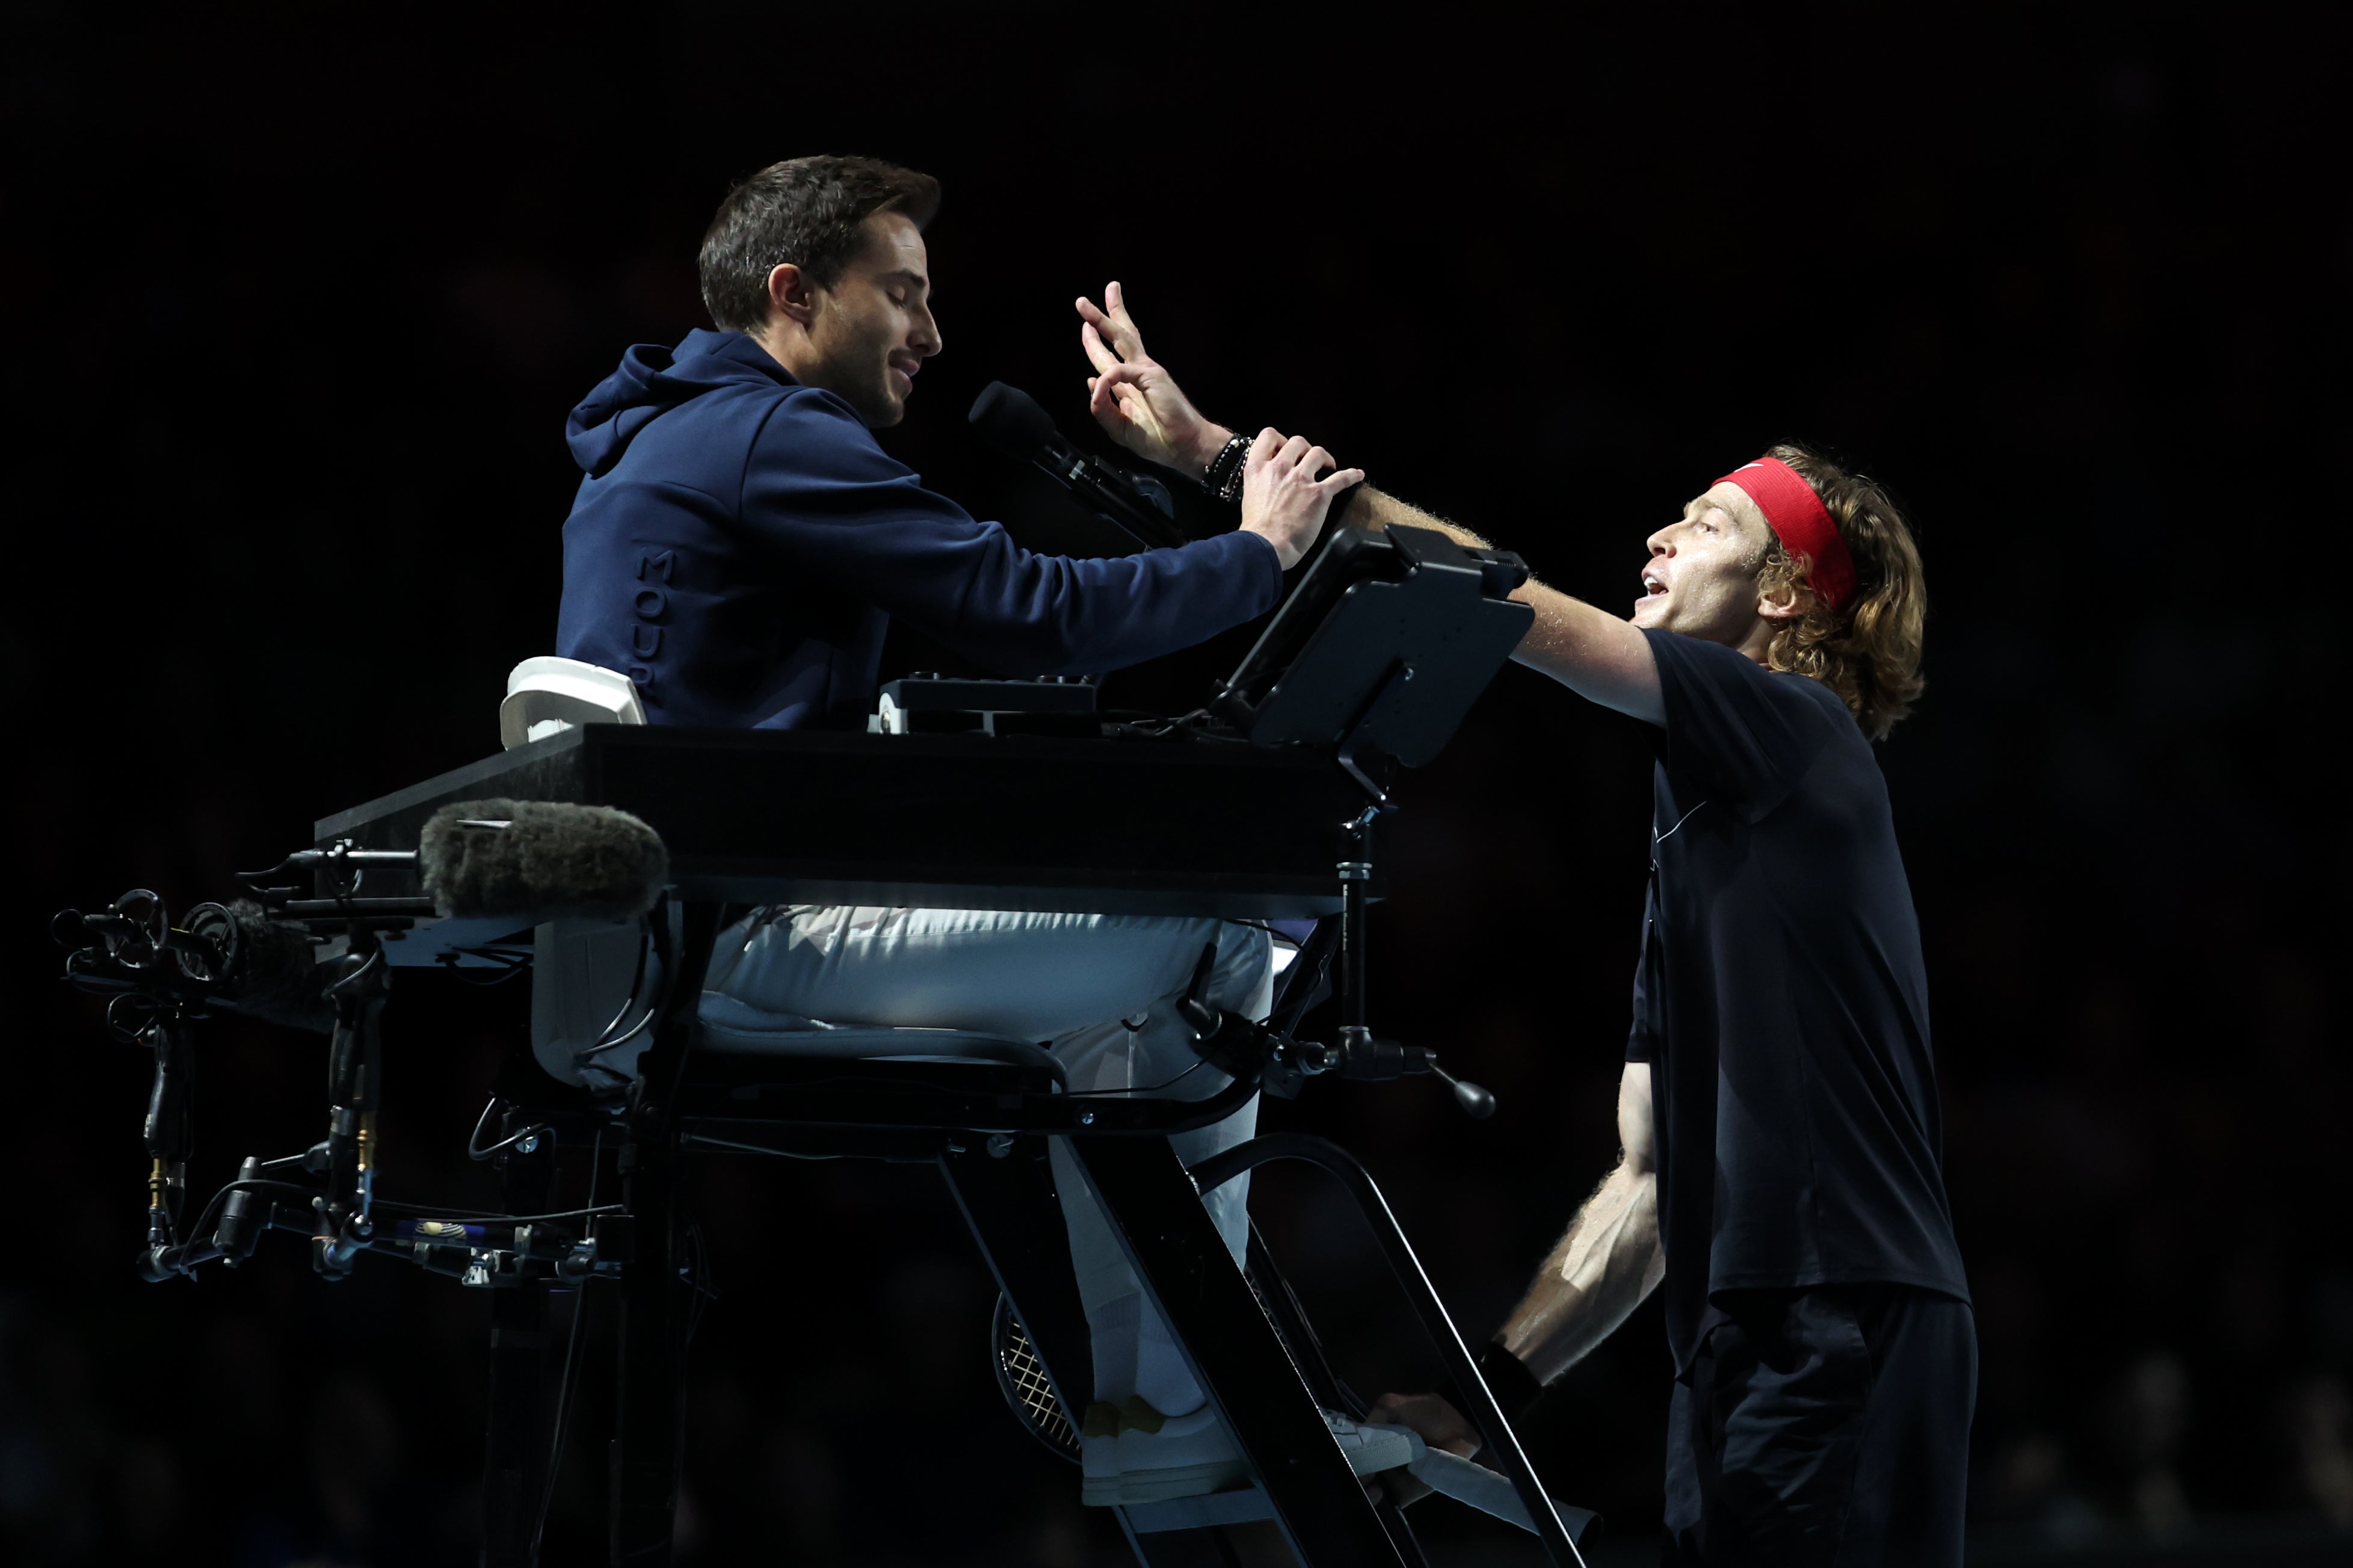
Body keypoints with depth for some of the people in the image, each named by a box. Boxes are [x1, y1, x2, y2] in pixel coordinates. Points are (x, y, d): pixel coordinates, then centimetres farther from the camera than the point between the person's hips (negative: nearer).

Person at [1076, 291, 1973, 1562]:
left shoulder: (1795, 730, 1)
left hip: (1846, 1330, -9)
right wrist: (1492, 1386, 17)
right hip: (1741, 1348, 9)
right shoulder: (1692, 832, 27)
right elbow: (1652, 1180, 25)